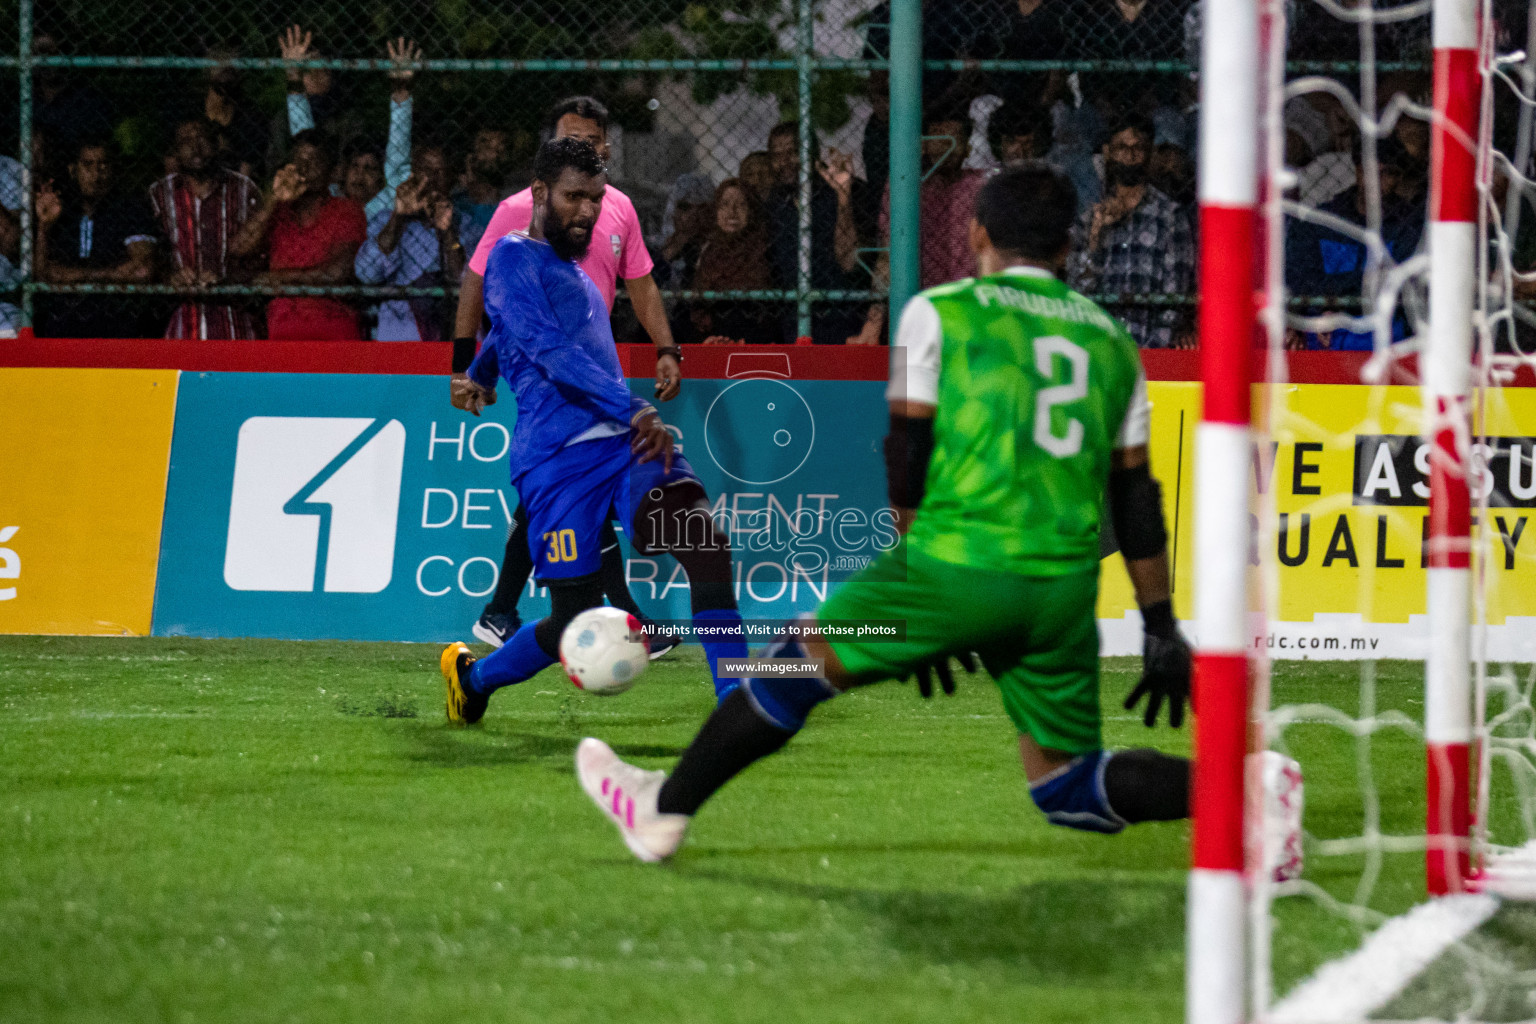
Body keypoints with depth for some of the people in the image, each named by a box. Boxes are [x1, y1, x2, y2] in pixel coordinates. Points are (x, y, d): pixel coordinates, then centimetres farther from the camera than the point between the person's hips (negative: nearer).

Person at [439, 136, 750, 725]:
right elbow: (549, 351, -17)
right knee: (575, 623, -8)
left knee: (704, 539, -22)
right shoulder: (514, 259, -2)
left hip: (625, 441, 7)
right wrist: (634, 410, -26)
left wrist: (480, 373, 67)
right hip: (560, 455, -7)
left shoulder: (569, 268, 25)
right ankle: (471, 676, 22)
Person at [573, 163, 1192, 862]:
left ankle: (663, 809, 25)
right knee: (1070, 789, 11)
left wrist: (920, 580, 9)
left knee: (800, 662, 16)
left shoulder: (939, 313, 6)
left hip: (960, 564, -4)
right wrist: (1161, 630, 21)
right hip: (1067, 588, 4)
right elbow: (1136, 497, 17)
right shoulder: (1110, 340, 17)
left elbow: (908, 454, 2)